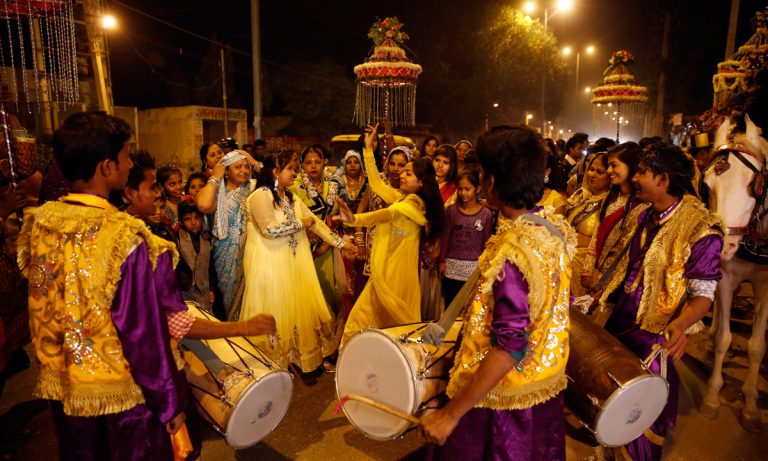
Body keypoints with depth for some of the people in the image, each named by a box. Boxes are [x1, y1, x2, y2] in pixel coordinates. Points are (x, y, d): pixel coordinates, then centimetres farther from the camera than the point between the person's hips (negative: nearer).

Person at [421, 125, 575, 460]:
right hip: (547, 382, 8)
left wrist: (451, 414, -25)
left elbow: (509, 347, -31)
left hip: (504, 396, -8)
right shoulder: (556, 225, -5)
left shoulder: (511, 251, -30)